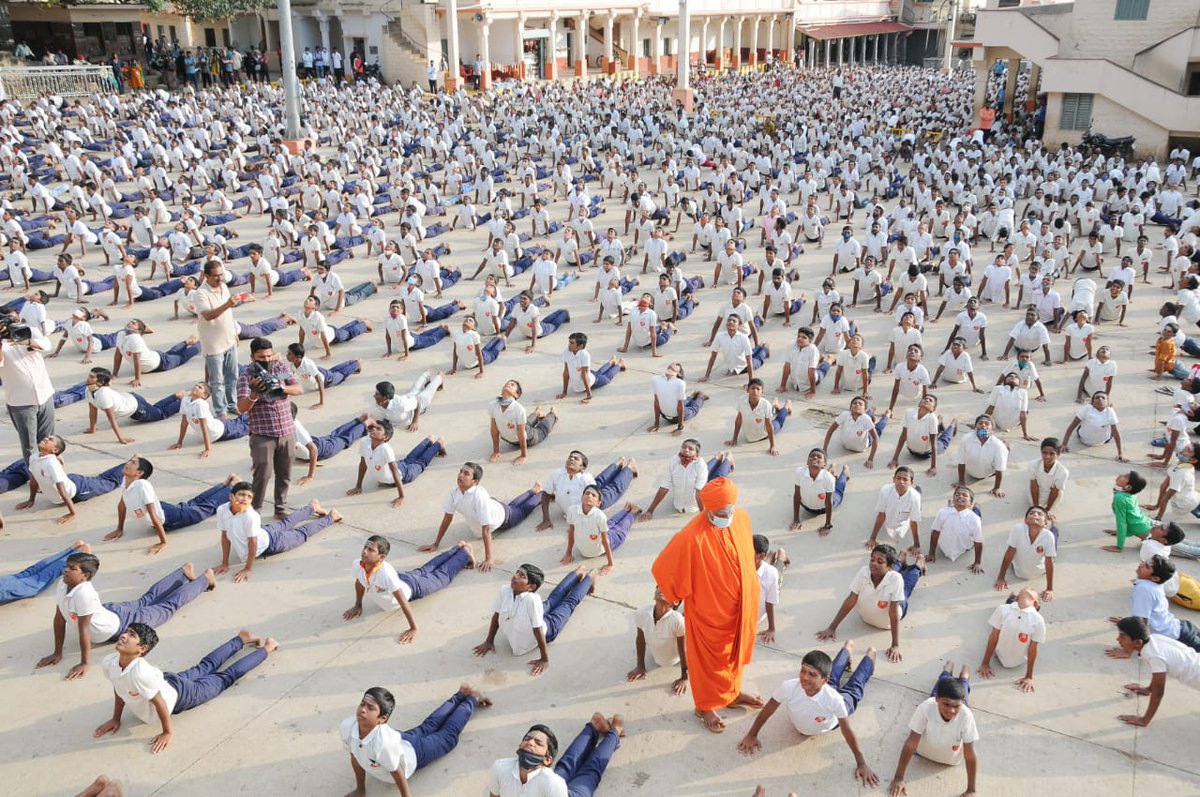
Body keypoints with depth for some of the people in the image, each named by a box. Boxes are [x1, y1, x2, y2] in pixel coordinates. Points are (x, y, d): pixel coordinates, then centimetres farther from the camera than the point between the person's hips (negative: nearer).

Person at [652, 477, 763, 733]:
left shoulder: (742, 518, -13)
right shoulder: (692, 537, -33)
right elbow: (663, 569, -23)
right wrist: (680, 596, -8)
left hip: (741, 605, 6)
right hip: (710, 611, -6)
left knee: (735, 651, 26)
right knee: (709, 658, 15)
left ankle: (732, 692, 50)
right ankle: (706, 706, 37)